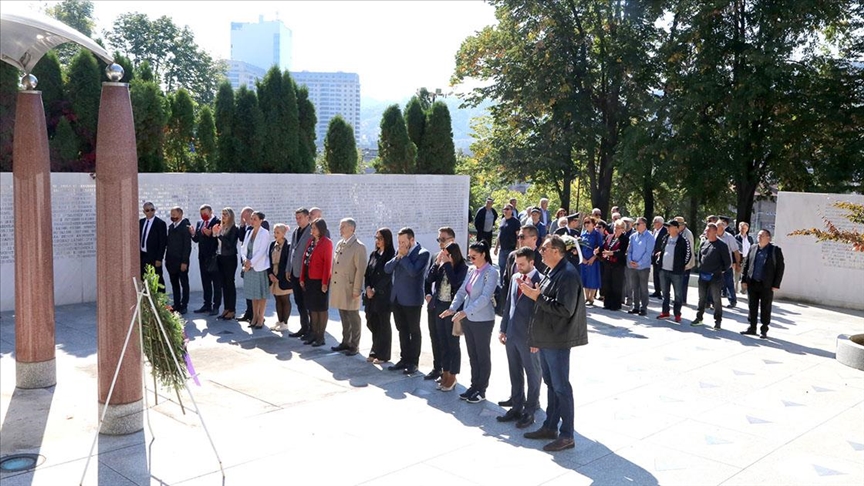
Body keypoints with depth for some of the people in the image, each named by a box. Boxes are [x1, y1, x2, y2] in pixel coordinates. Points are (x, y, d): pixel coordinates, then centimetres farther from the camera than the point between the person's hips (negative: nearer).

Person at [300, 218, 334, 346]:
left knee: (321, 308, 3)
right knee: (312, 307, 11)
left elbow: (328, 263, -14)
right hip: (309, 279, 7)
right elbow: (305, 260, 13)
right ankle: (313, 333, 20)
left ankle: (321, 336, 10)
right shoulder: (310, 241, 11)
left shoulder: (327, 243, -10)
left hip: (320, 280, -7)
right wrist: (302, 278, 9)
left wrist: (325, 282, -16)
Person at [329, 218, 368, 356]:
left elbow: (360, 270, -14)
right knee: (344, 317, 15)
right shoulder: (339, 244, 13)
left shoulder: (358, 247, -11)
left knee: (353, 318, 2)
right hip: (338, 287, 7)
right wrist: (331, 283, 12)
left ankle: (354, 346, 11)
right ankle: (345, 342, 26)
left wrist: (356, 290, -17)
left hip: (350, 288, -7)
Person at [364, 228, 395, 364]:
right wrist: (368, 288, -4)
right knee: (372, 323, 8)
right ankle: (375, 352, 21)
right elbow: (367, 272, 11)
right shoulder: (373, 254, 12)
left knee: (383, 325, 2)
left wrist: (375, 290, -12)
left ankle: (383, 355, 11)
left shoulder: (391, 255, -8)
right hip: (371, 295, 6)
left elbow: (387, 276, -12)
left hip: (383, 295, -6)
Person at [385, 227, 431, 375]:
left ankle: (413, 362, 14)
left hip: (412, 300, -7)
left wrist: (403, 256, -16)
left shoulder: (422, 253, -11)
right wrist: (398, 256, -9)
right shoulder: (399, 252, 10)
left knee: (414, 331, 6)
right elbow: (387, 269, 4)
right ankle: (404, 359, 26)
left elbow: (413, 271, -24)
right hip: (396, 298, 7)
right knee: (402, 330, 15)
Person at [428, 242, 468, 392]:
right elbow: (431, 278, 0)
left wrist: (447, 264, -19)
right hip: (439, 306, 6)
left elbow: (455, 282, -24)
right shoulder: (442, 266, 4)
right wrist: (437, 262, -7)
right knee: (442, 342, 13)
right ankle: (445, 373, 23)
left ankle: (452, 377, 11)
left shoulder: (463, 268, -11)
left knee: (453, 343, 3)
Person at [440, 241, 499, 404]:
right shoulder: (471, 270, 7)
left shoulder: (491, 273, -13)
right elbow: (462, 291, 7)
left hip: (482, 320, -7)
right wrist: (452, 308, -9)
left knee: (483, 355, 6)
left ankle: (481, 390, 16)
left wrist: (465, 312, -27)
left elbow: (485, 297, -21)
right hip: (467, 319, 7)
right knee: (472, 355, 14)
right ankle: (474, 386, 25)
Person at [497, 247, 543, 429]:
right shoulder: (515, 277, 9)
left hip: (528, 337, -7)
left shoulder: (540, 281, -15)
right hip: (512, 335, 7)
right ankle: (516, 407, 29)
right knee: (515, 374, 17)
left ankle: (530, 411, 18)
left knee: (532, 374, 8)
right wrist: (503, 329, 13)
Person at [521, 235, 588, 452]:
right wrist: (536, 338, 20)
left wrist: (537, 296, -21)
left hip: (558, 342, -10)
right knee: (551, 384, 17)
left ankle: (567, 436, 4)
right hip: (546, 340, 10)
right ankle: (550, 427, 28)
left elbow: (565, 310, -26)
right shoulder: (552, 273, 14)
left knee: (561, 387, -3)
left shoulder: (567, 275, -17)